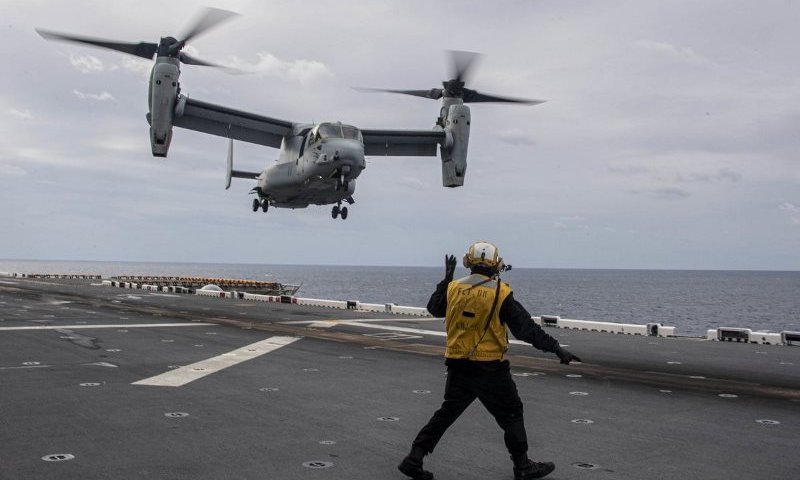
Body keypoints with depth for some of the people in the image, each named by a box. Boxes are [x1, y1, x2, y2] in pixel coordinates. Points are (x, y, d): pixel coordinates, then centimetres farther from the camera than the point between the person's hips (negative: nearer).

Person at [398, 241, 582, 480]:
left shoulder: (453, 288, 0)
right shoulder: (500, 293, -11)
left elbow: (434, 308, 20)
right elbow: (527, 328, -11)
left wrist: (447, 278, 29)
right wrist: (556, 348, -7)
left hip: (457, 367, 5)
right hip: (489, 369, -4)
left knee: (446, 412, 17)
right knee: (511, 414, 12)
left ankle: (413, 459, 14)